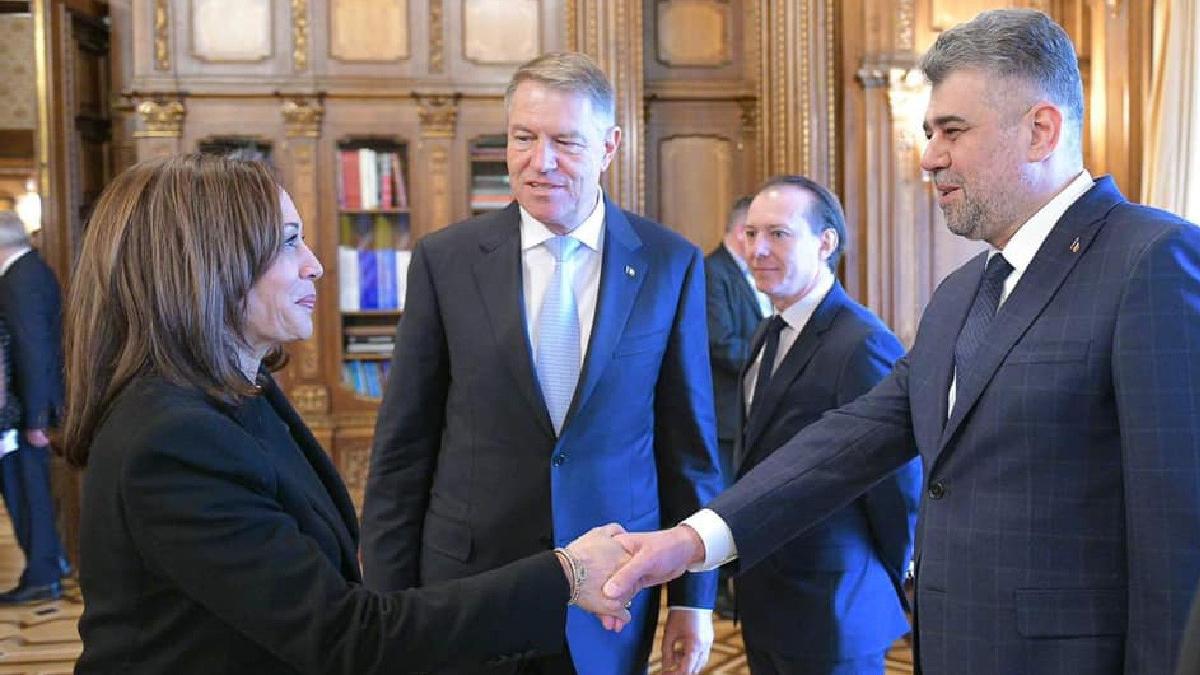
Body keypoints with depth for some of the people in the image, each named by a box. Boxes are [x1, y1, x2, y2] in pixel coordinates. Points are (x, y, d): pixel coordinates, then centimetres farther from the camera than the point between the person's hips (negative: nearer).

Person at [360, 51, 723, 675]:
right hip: (468, 584, 0)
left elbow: (688, 442, 1)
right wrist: (389, 607, -2)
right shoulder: (445, 260, -5)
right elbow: (403, 446, -2)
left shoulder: (671, 265, -4)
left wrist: (693, 598, 2)